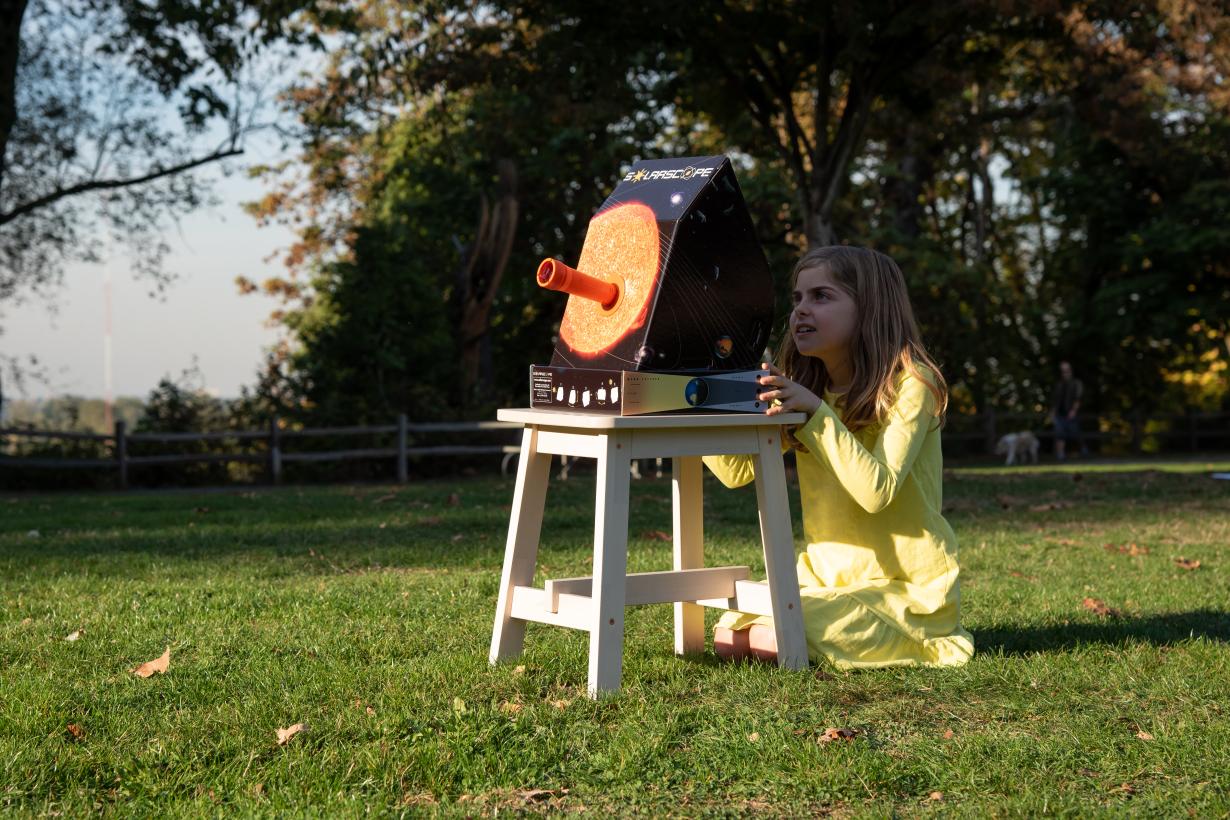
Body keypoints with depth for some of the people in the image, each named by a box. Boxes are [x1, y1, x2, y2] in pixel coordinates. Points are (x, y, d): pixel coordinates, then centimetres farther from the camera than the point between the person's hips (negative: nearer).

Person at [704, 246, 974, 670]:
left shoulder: (909, 383, -14)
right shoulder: (802, 387, 7)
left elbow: (876, 491, -26)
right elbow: (737, 470, 0)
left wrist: (816, 411, -29)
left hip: (906, 586, -7)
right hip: (828, 575, 7)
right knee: (729, 634, -10)